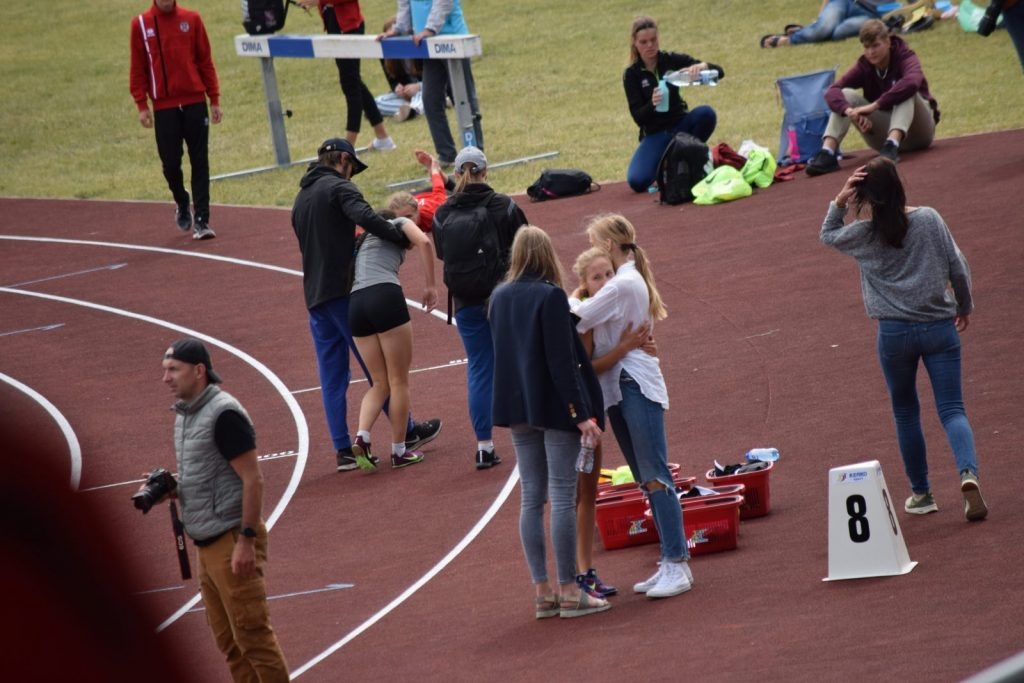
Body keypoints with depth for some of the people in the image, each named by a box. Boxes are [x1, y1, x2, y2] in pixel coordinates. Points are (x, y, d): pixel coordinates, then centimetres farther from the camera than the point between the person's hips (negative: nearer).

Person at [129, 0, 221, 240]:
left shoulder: (192, 19, 4)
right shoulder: (140, 25, 1)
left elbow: (205, 61, 6)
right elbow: (138, 68, 2)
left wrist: (214, 100, 4)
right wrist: (141, 105, -3)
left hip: (195, 103, 0)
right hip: (164, 107, 0)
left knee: (199, 163, -2)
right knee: (170, 164, 2)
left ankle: (201, 220, 1)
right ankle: (182, 205, 30)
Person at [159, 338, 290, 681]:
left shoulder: (223, 414, -15)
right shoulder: (185, 413, 13)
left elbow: (252, 479, -18)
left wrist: (246, 540, -21)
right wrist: (170, 489, 5)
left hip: (232, 539, -9)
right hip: (207, 544, 9)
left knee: (252, 634, -7)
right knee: (229, 641, 11)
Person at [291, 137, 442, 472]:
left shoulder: (301, 197, 20)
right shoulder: (339, 187, -6)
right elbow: (365, 217, -25)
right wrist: (403, 237, -22)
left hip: (315, 297, 7)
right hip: (344, 291, -7)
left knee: (332, 376, 7)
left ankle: (343, 449, 4)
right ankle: (406, 432, 12)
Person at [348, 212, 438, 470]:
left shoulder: (366, 239, 33)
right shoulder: (400, 224, 15)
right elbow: (423, 242, -4)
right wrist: (430, 285, -1)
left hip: (356, 303, 6)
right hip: (385, 296, -6)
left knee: (380, 383, 13)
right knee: (399, 381, 4)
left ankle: (361, 438, -9)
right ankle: (399, 451, 6)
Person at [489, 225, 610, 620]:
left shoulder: (500, 297, 7)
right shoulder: (551, 296, -14)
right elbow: (562, 360, -17)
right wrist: (581, 412, -16)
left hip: (517, 409, 7)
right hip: (555, 407, -7)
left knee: (532, 498, 9)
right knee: (563, 497, -3)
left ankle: (542, 592, 10)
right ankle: (569, 592, -2)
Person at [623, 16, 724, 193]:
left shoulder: (672, 60, -2)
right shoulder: (632, 75, -4)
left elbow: (719, 72, -8)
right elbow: (638, 117, -12)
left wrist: (702, 67, -31)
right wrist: (652, 104, -34)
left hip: (680, 125, 2)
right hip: (654, 135, -1)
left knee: (706, 113, -32)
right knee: (637, 181, -28)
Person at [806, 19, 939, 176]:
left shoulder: (905, 57, -14)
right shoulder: (864, 66, -4)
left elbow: (912, 82, -39)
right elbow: (832, 91, -18)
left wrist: (874, 105, -44)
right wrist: (850, 111, -40)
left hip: (917, 132, -3)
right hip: (884, 135, 3)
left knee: (905, 92, -30)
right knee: (846, 94, -15)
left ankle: (892, 145, -51)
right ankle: (827, 154, -34)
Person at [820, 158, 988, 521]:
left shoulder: (864, 235, -3)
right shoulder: (929, 219, -3)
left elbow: (827, 235, 18)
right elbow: (957, 266, 1)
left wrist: (839, 201, 3)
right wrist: (964, 306, 17)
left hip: (894, 333, 0)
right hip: (939, 326, 0)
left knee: (906, 413, 17)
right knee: (951, 410, -1)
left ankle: (921, 493, 21)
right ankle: (968, 474, -27)